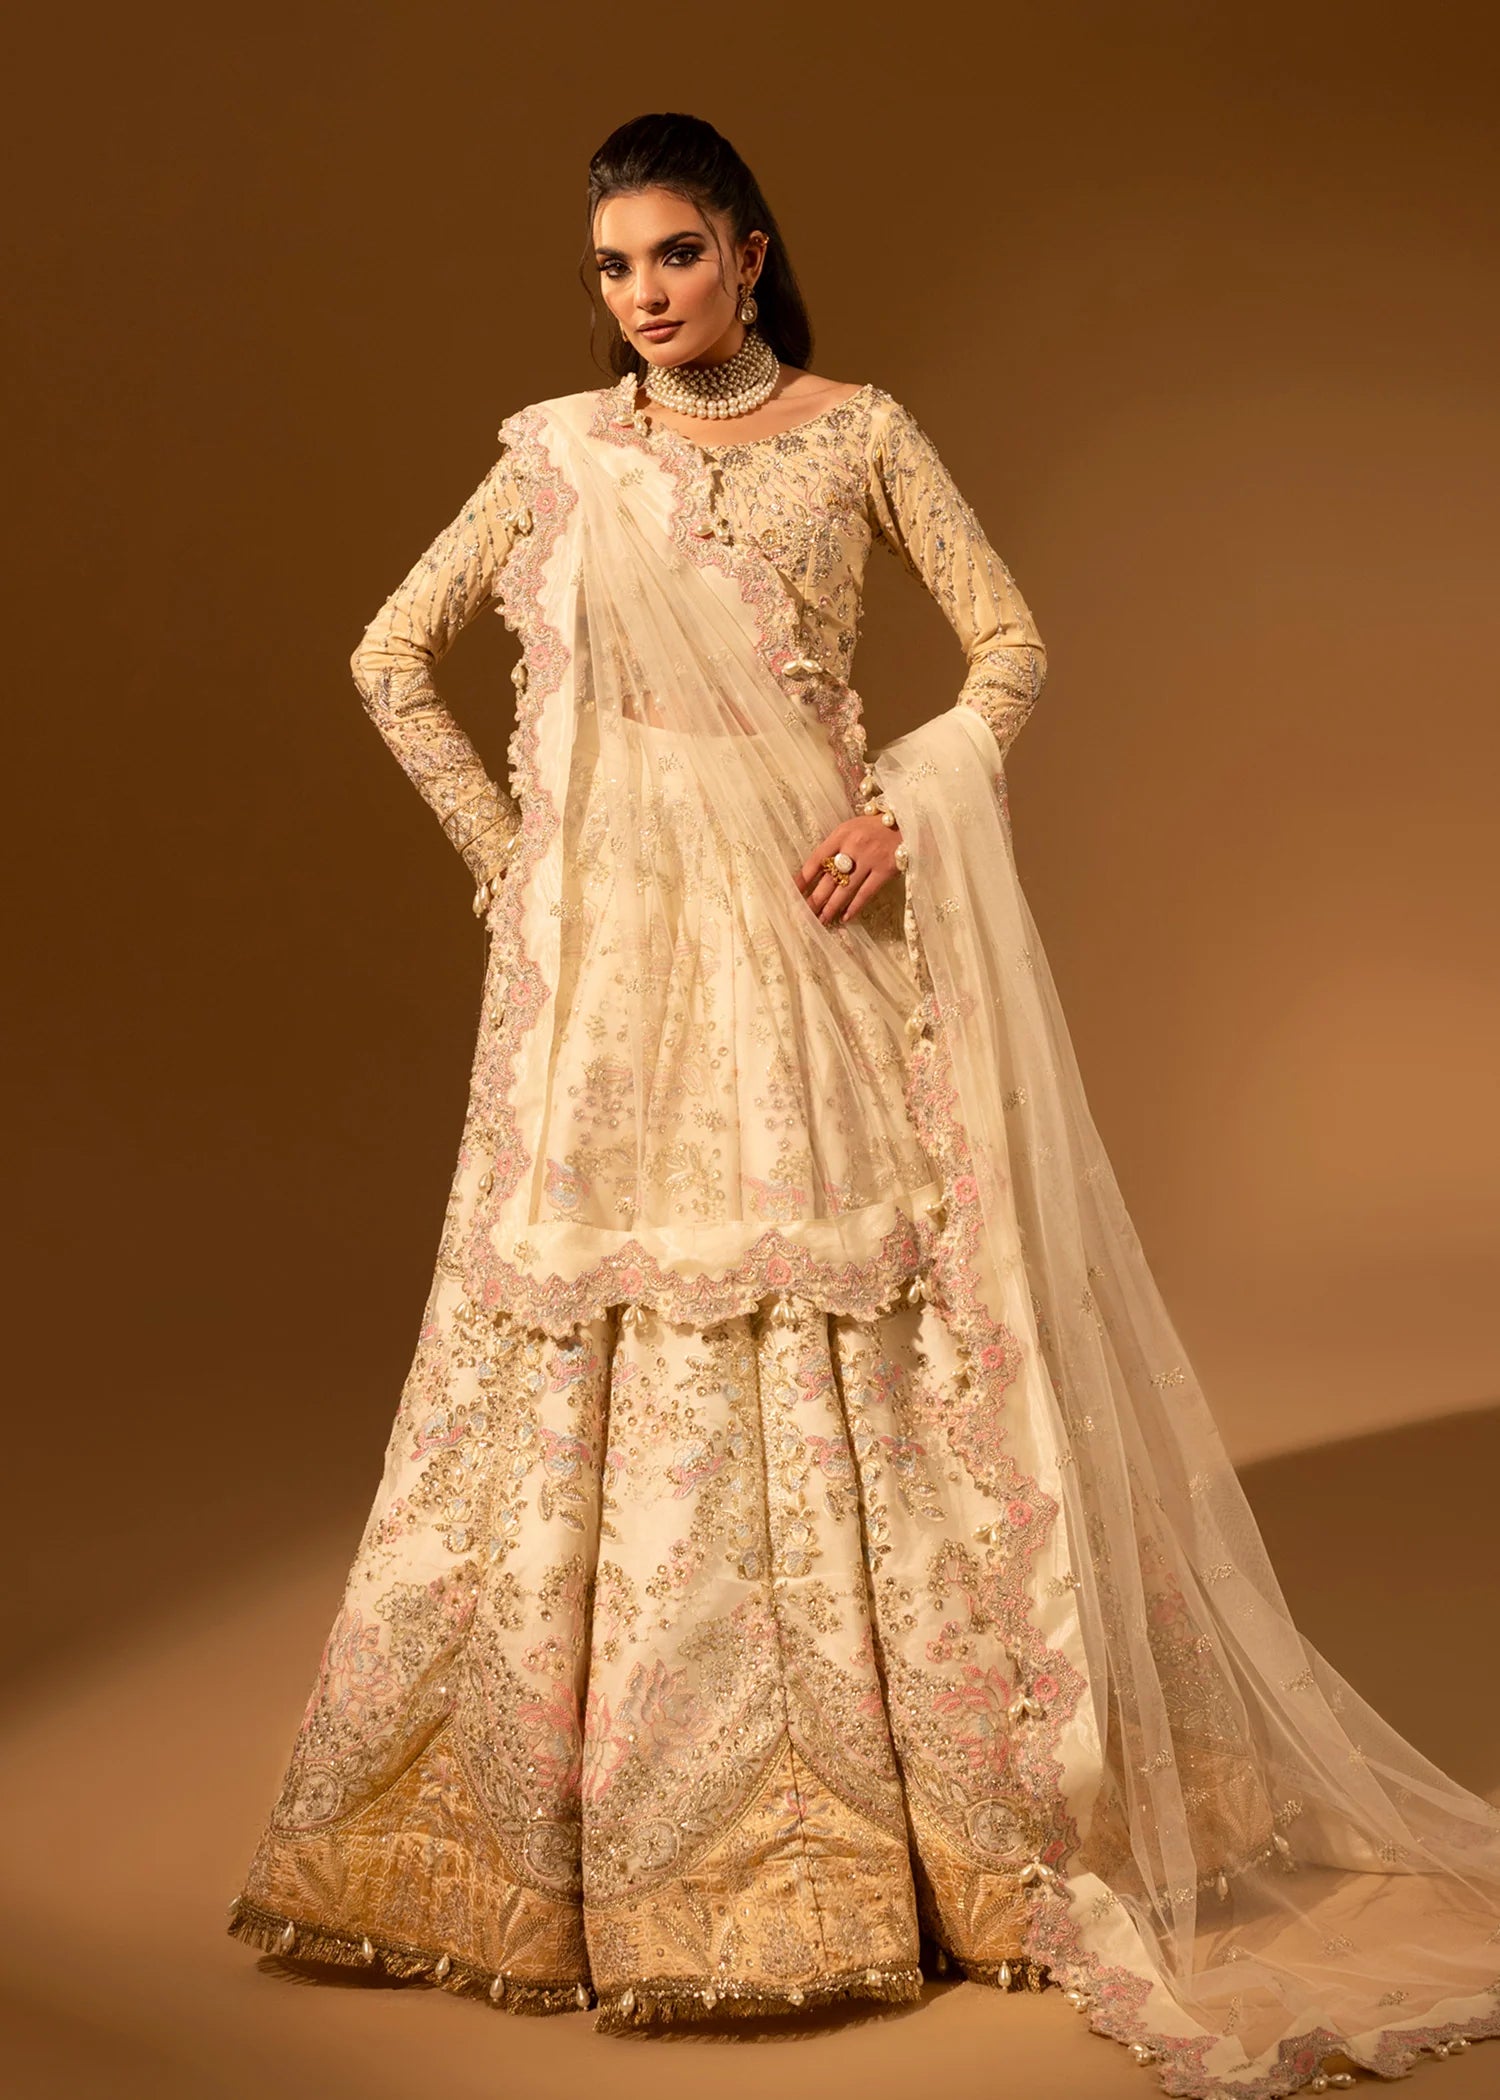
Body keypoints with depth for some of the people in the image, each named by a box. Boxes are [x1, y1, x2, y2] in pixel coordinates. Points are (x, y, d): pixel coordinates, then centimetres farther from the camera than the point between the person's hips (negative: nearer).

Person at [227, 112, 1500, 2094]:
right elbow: (391, 653, 14)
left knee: (854, 1352, 0)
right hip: (609, 961, 2)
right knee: (599, 1362, 3)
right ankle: (575, 1805, 17)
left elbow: (1012, 641, 3)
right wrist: (501, 844, 6)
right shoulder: (559, 454, 9)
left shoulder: (856, 431, 5)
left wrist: (912, 801, -12)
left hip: (807, 936, -1)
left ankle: (894, 1784, 14)